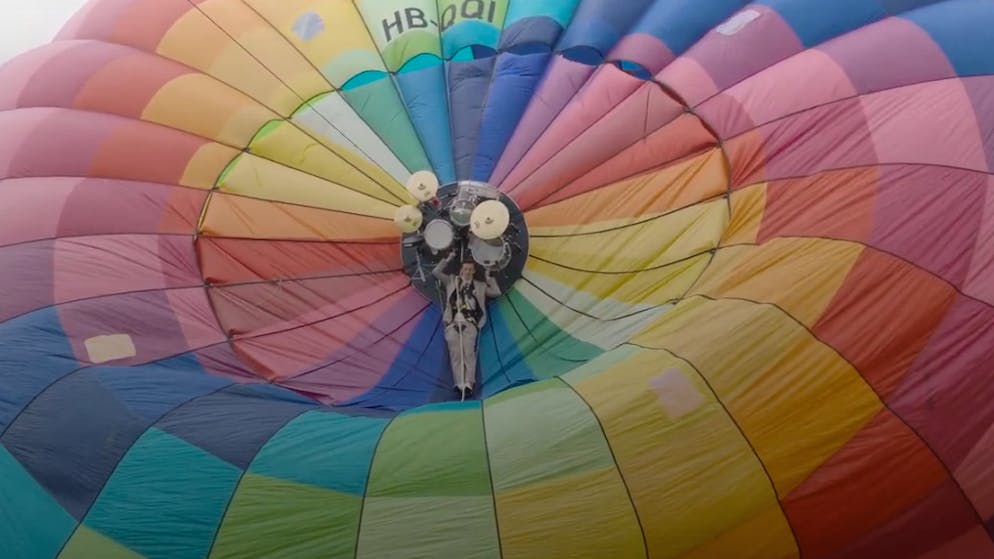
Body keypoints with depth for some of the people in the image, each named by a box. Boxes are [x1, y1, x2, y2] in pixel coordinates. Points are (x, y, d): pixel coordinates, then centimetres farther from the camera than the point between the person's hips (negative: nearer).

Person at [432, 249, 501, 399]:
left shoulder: (480, 285, 22)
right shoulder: (451, 280, 22)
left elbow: (497, 292, 14)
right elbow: (435, 272, 17)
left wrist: (489, 277, 15)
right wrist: (448, 260, 15)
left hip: (470, 323, 0)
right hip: (453, 323, 1)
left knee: (468, 352, -19)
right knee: (455, 353, -15)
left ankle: (468, 384, -24)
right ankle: (459, 384, -20)